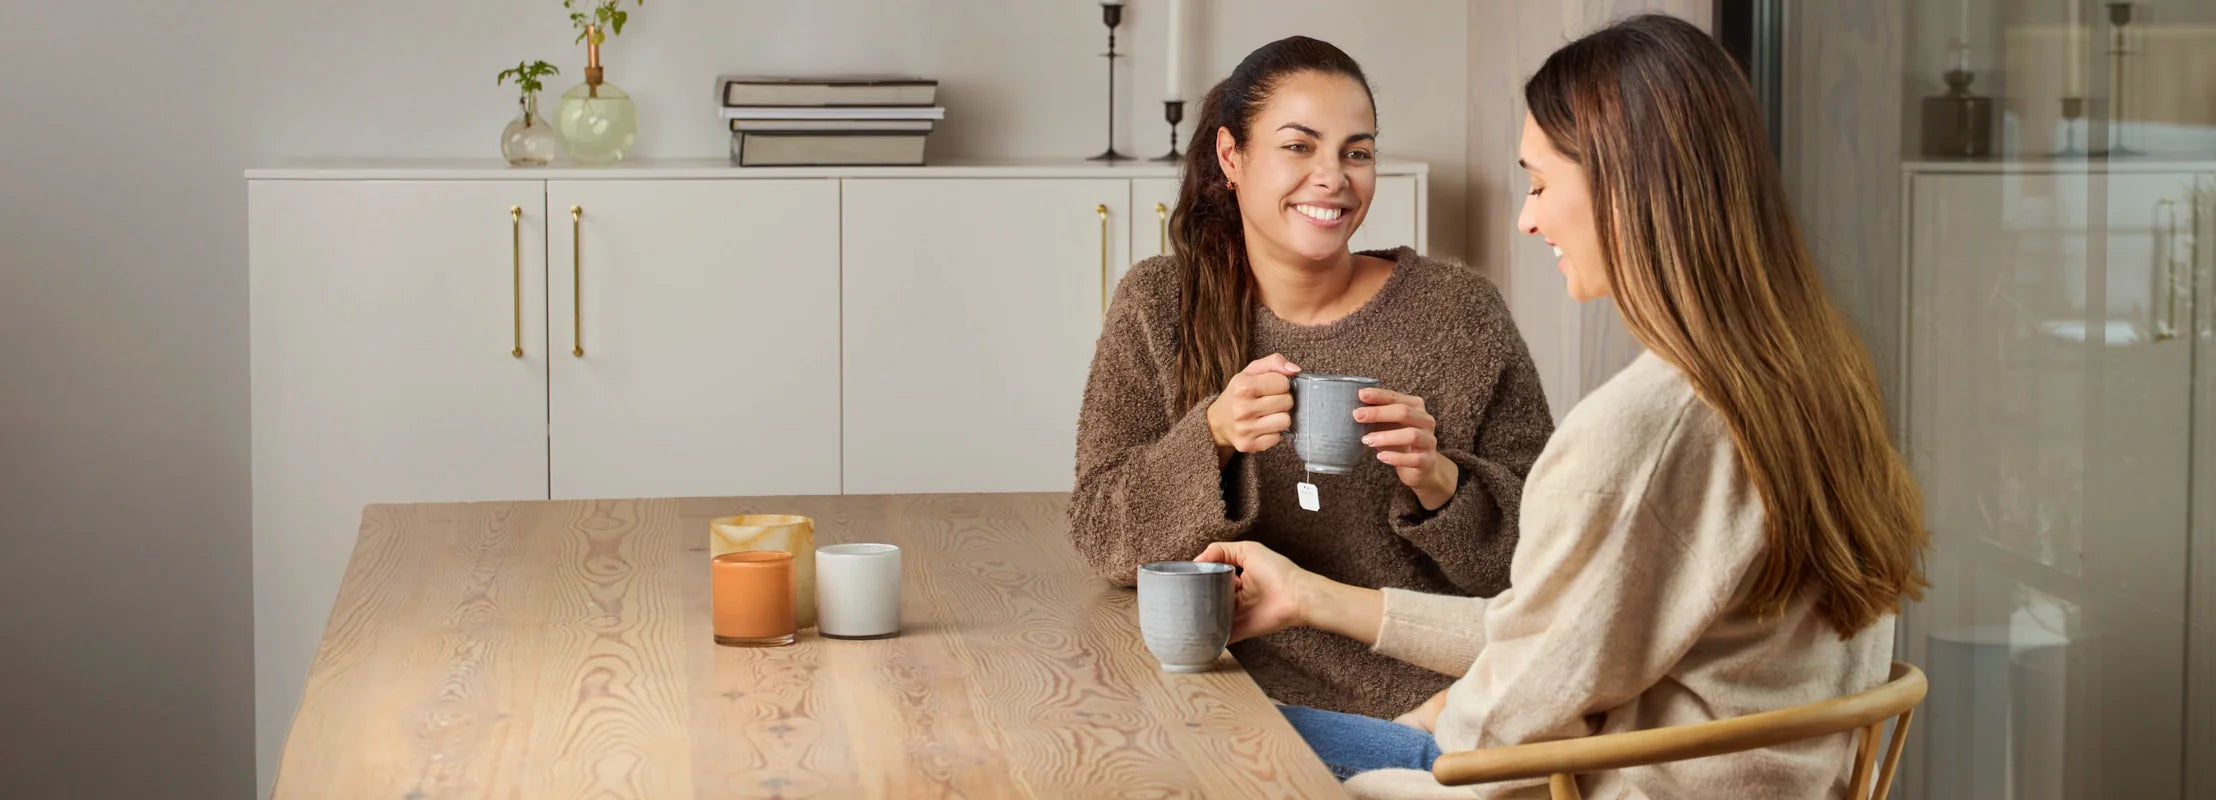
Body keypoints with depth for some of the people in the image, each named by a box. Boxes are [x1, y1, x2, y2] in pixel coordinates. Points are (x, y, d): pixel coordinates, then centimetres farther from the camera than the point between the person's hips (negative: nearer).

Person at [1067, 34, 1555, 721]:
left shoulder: (1459, 311, -1)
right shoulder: (1157, 308, 4)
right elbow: (1100, 532, -4)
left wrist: (1440, 479, -19)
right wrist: (1212, 437, -20)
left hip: (1423, 709, -5)